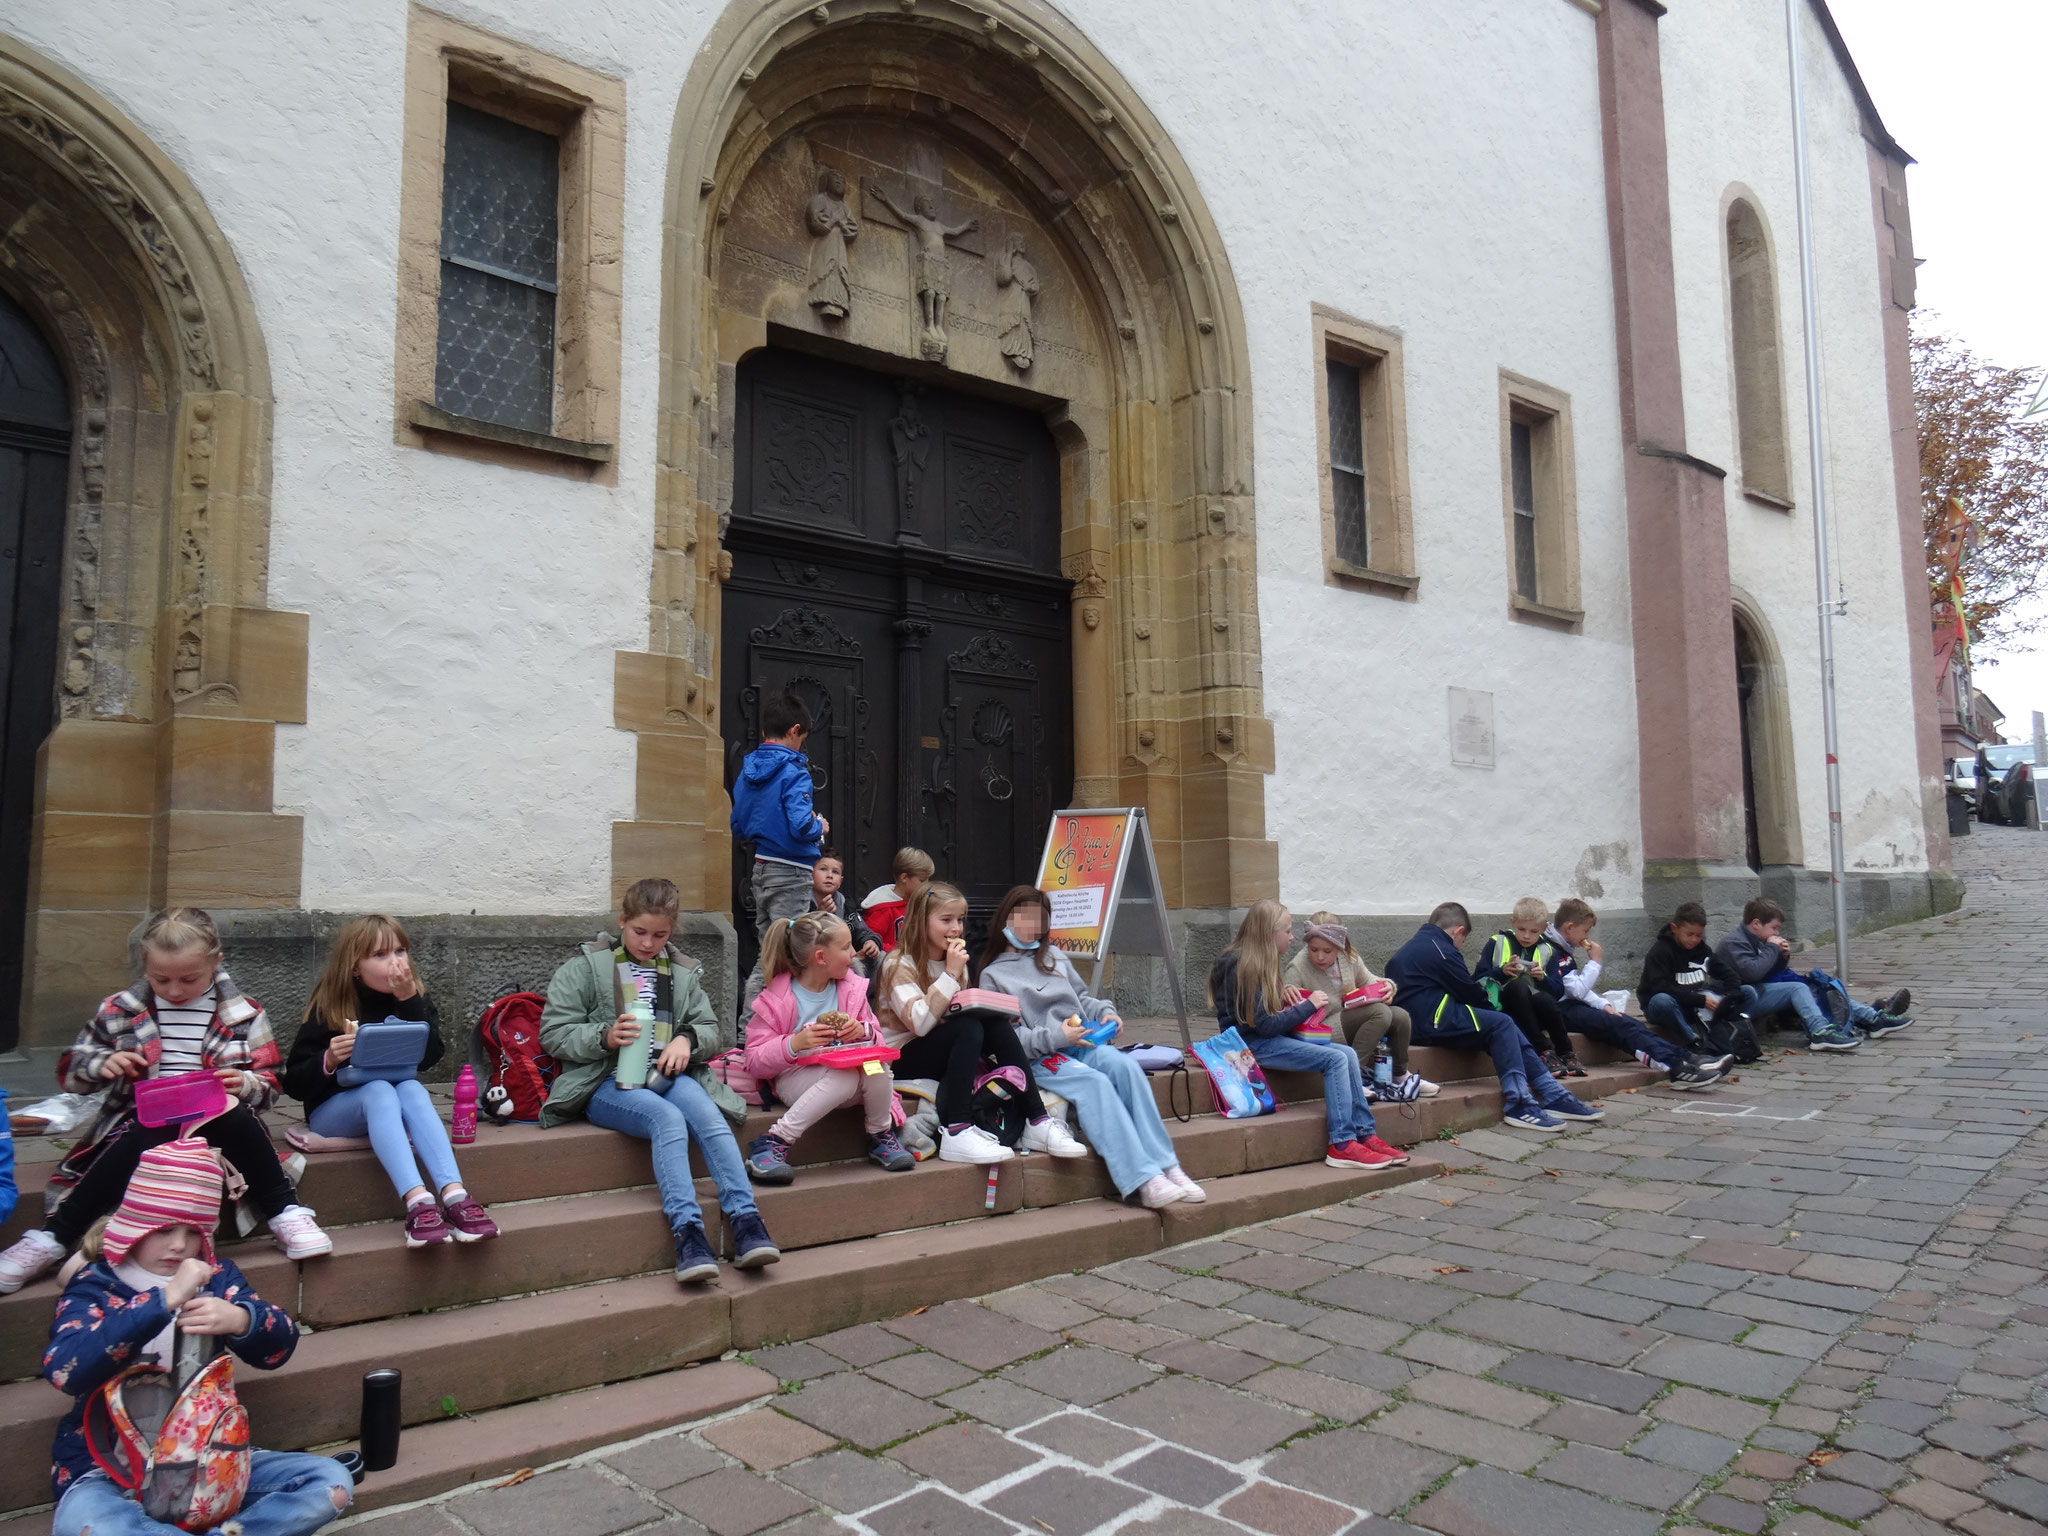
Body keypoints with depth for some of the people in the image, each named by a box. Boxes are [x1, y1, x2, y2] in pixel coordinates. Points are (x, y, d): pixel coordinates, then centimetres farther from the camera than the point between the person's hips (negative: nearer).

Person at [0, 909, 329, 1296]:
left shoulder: (245, 1016, 6)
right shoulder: (119, 1012, 9)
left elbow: (268, 1086, 7)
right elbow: (69, 1071, 14)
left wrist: (244, 1084, -17)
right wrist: (100, 1065, -9)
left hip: (215, 1127, -1)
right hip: (141, 1126, 1)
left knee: (233, 1113, -35)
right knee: (141, 1136, -35)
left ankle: (287, 1213, -27)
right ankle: (51, 1238, -31)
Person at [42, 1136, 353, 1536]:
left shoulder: (215, 1277, 6)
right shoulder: (95, 1285, -3)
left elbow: (278, 1347, -4)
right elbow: (64, 1369, -23)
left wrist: (239, 1319, -27)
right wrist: (165, 1300, -32)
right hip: (111, 1469, -3)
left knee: (331, 1481, -16)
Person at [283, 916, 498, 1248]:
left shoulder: (415, 1000, 1)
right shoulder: (327, 1009, -6)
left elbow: (429, 1057, -15)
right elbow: (295, 1084, -8)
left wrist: (410, 1001, -22)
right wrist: (328, 1060, -28)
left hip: (391, 1106, 2)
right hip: (332, 1112, -2)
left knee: (412, 1088, -32)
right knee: (379, 1090, -35)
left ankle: (454, 1196, -47)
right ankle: (417, 1203, -52)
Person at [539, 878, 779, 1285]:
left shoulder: (682, 972, 21)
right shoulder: (585, 967, 9)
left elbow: (711, 1030, 21)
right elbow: (552, 1033, 2)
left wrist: (687, 1039, -4)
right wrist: (605, 1037, -17)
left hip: (668, 1075, 3)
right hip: (608, 1081, -3)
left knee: (707, 1113, -32)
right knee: (667, 1117, -35)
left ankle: (746, 1222, -39)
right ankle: (687, 1232, -44)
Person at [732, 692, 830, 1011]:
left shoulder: (748, 769, 9)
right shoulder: (794, 771, -14)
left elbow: (738, 827, 15)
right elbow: (801, 826, -24)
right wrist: (820, 828, -4)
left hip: (761, 867, 8)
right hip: (791, 871, -8)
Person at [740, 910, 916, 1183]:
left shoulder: (852, 988, 6)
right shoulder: (776, 1001, -8)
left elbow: (878, 1040, 11)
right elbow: (755, 1061, -11)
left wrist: (864, 1032, -13)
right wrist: (794, 1043, -27)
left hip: (847, 1073, 4)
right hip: (794, 1078, -4)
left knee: (876, 1067, -31)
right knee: (844, 1076, -37)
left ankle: (880, 1137, -5)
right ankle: (773, 1142, -27)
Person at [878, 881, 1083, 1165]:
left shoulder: (953, 961, 13)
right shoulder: (899, 963, -12)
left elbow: (965, 1011, 10)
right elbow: (919, 1023, -26)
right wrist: (950, 974, -24)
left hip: (943, 1052, 7)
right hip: (902, 1059, -7)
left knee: (996, 1024, -19)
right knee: (968, 1027, -31)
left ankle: (1037, 1121, -22)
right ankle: (956, 1132, -38)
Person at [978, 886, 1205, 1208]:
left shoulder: (1054, 957, 22)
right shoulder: (993, 975, 6)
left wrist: (1105, 1012, 6)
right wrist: (1056, 1036, -14)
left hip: (1081, 1042, 5)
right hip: (1039, 1058, -4)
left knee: (1125, 1065, -27)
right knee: (1095, 1082, -32)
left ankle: (1165, 1166, -31)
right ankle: (1143, 1181, -39)